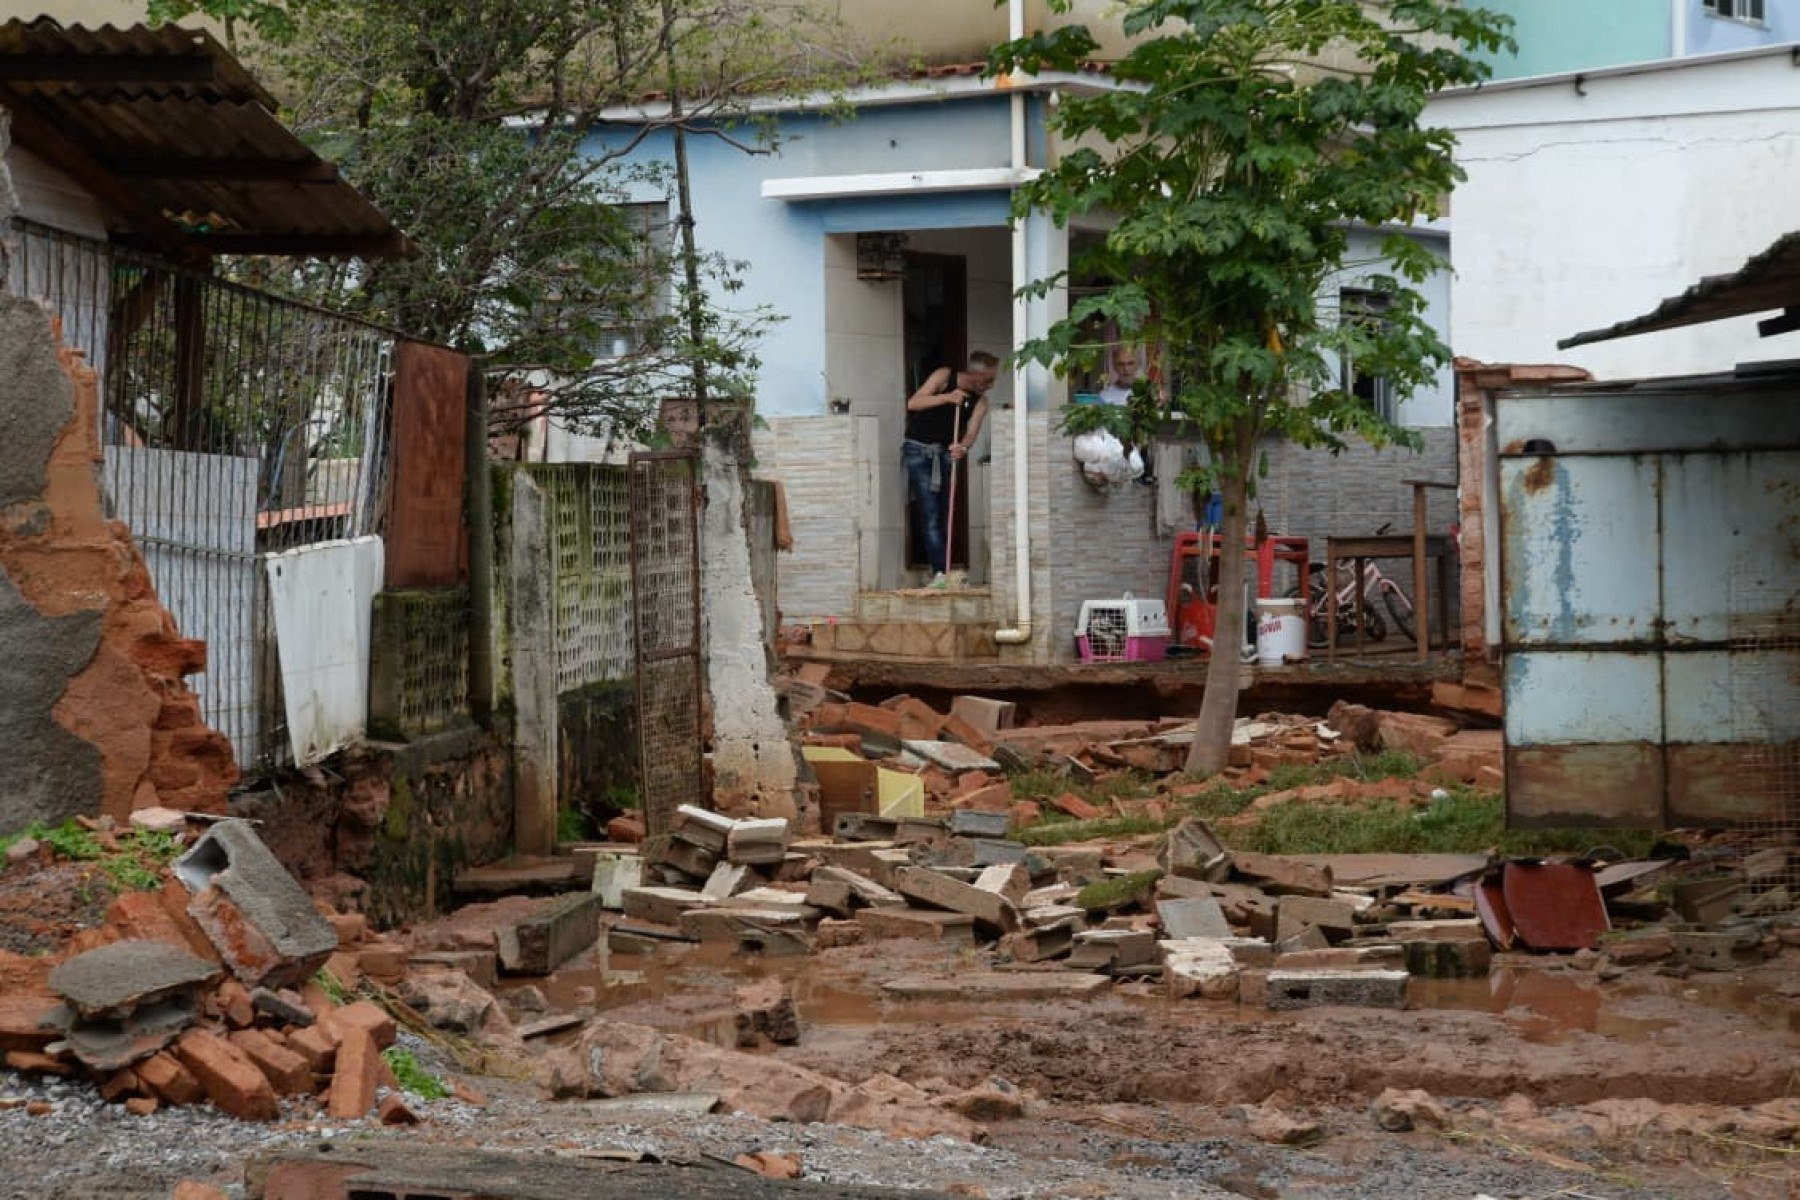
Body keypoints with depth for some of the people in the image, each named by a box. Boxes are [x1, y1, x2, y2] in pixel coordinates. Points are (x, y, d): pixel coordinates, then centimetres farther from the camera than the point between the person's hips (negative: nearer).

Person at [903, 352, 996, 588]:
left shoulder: (980, 401, -2)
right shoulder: (944, 376, -12)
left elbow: (971, 433, -15)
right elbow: (913, 404, -19)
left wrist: (962, 447, -37)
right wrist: (946, 398, -31)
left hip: (946, 452, 5)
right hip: (918, 448, -5)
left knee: (946, 513, 1)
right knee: (929, 512, -13)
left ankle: (939, 566, 8)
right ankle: (940, 571, -20)